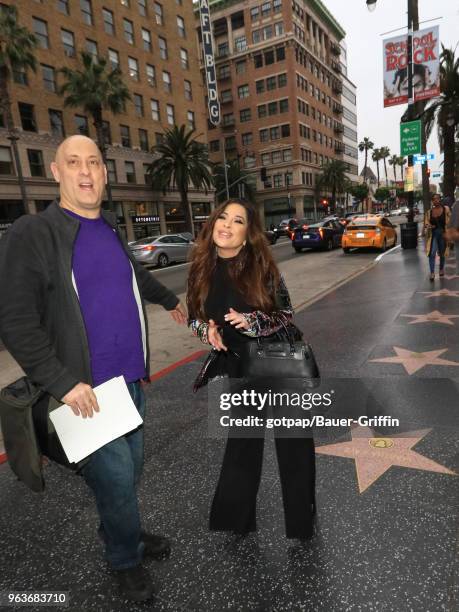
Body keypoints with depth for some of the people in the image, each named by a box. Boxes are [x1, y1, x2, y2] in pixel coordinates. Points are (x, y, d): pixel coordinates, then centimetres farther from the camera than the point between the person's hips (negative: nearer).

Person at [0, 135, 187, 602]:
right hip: (86, 389, -6)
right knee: (117, 476, 3)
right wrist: (63, 382, -20)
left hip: (130, 378, 6)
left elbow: (135, 276, 29)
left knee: (129, 469, 18)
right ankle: (126, 560, 31)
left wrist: (169, 300, 44)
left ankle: (123, 535, 44)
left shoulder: (110, 228, 10)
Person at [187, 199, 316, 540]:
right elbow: (194, 319, 6)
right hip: (237, 366, 2)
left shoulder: (262, 268, -13)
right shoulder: (202, 271, -4)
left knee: (294, 442, 9)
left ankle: (301, 523, 34)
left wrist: (253, 321, -25)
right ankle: (234, 523, 38)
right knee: (243, 444, 15)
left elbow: (287, 314, -8)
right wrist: (207, 330, -15)